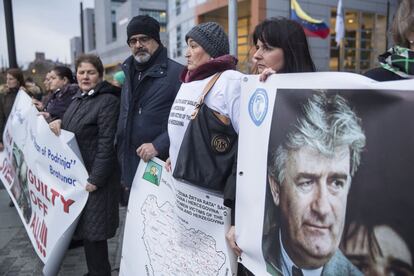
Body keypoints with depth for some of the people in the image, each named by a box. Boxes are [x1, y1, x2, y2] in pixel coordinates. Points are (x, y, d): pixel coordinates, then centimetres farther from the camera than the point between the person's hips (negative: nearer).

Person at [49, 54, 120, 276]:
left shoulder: (108, 101, -14)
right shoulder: (78, 99, 13)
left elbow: (106, 144, -19)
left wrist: (95, 179, -21)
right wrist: (58, 122, -3)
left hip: (95, 176, -8)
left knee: (93, 230, -1)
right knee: (85, 228, 15)